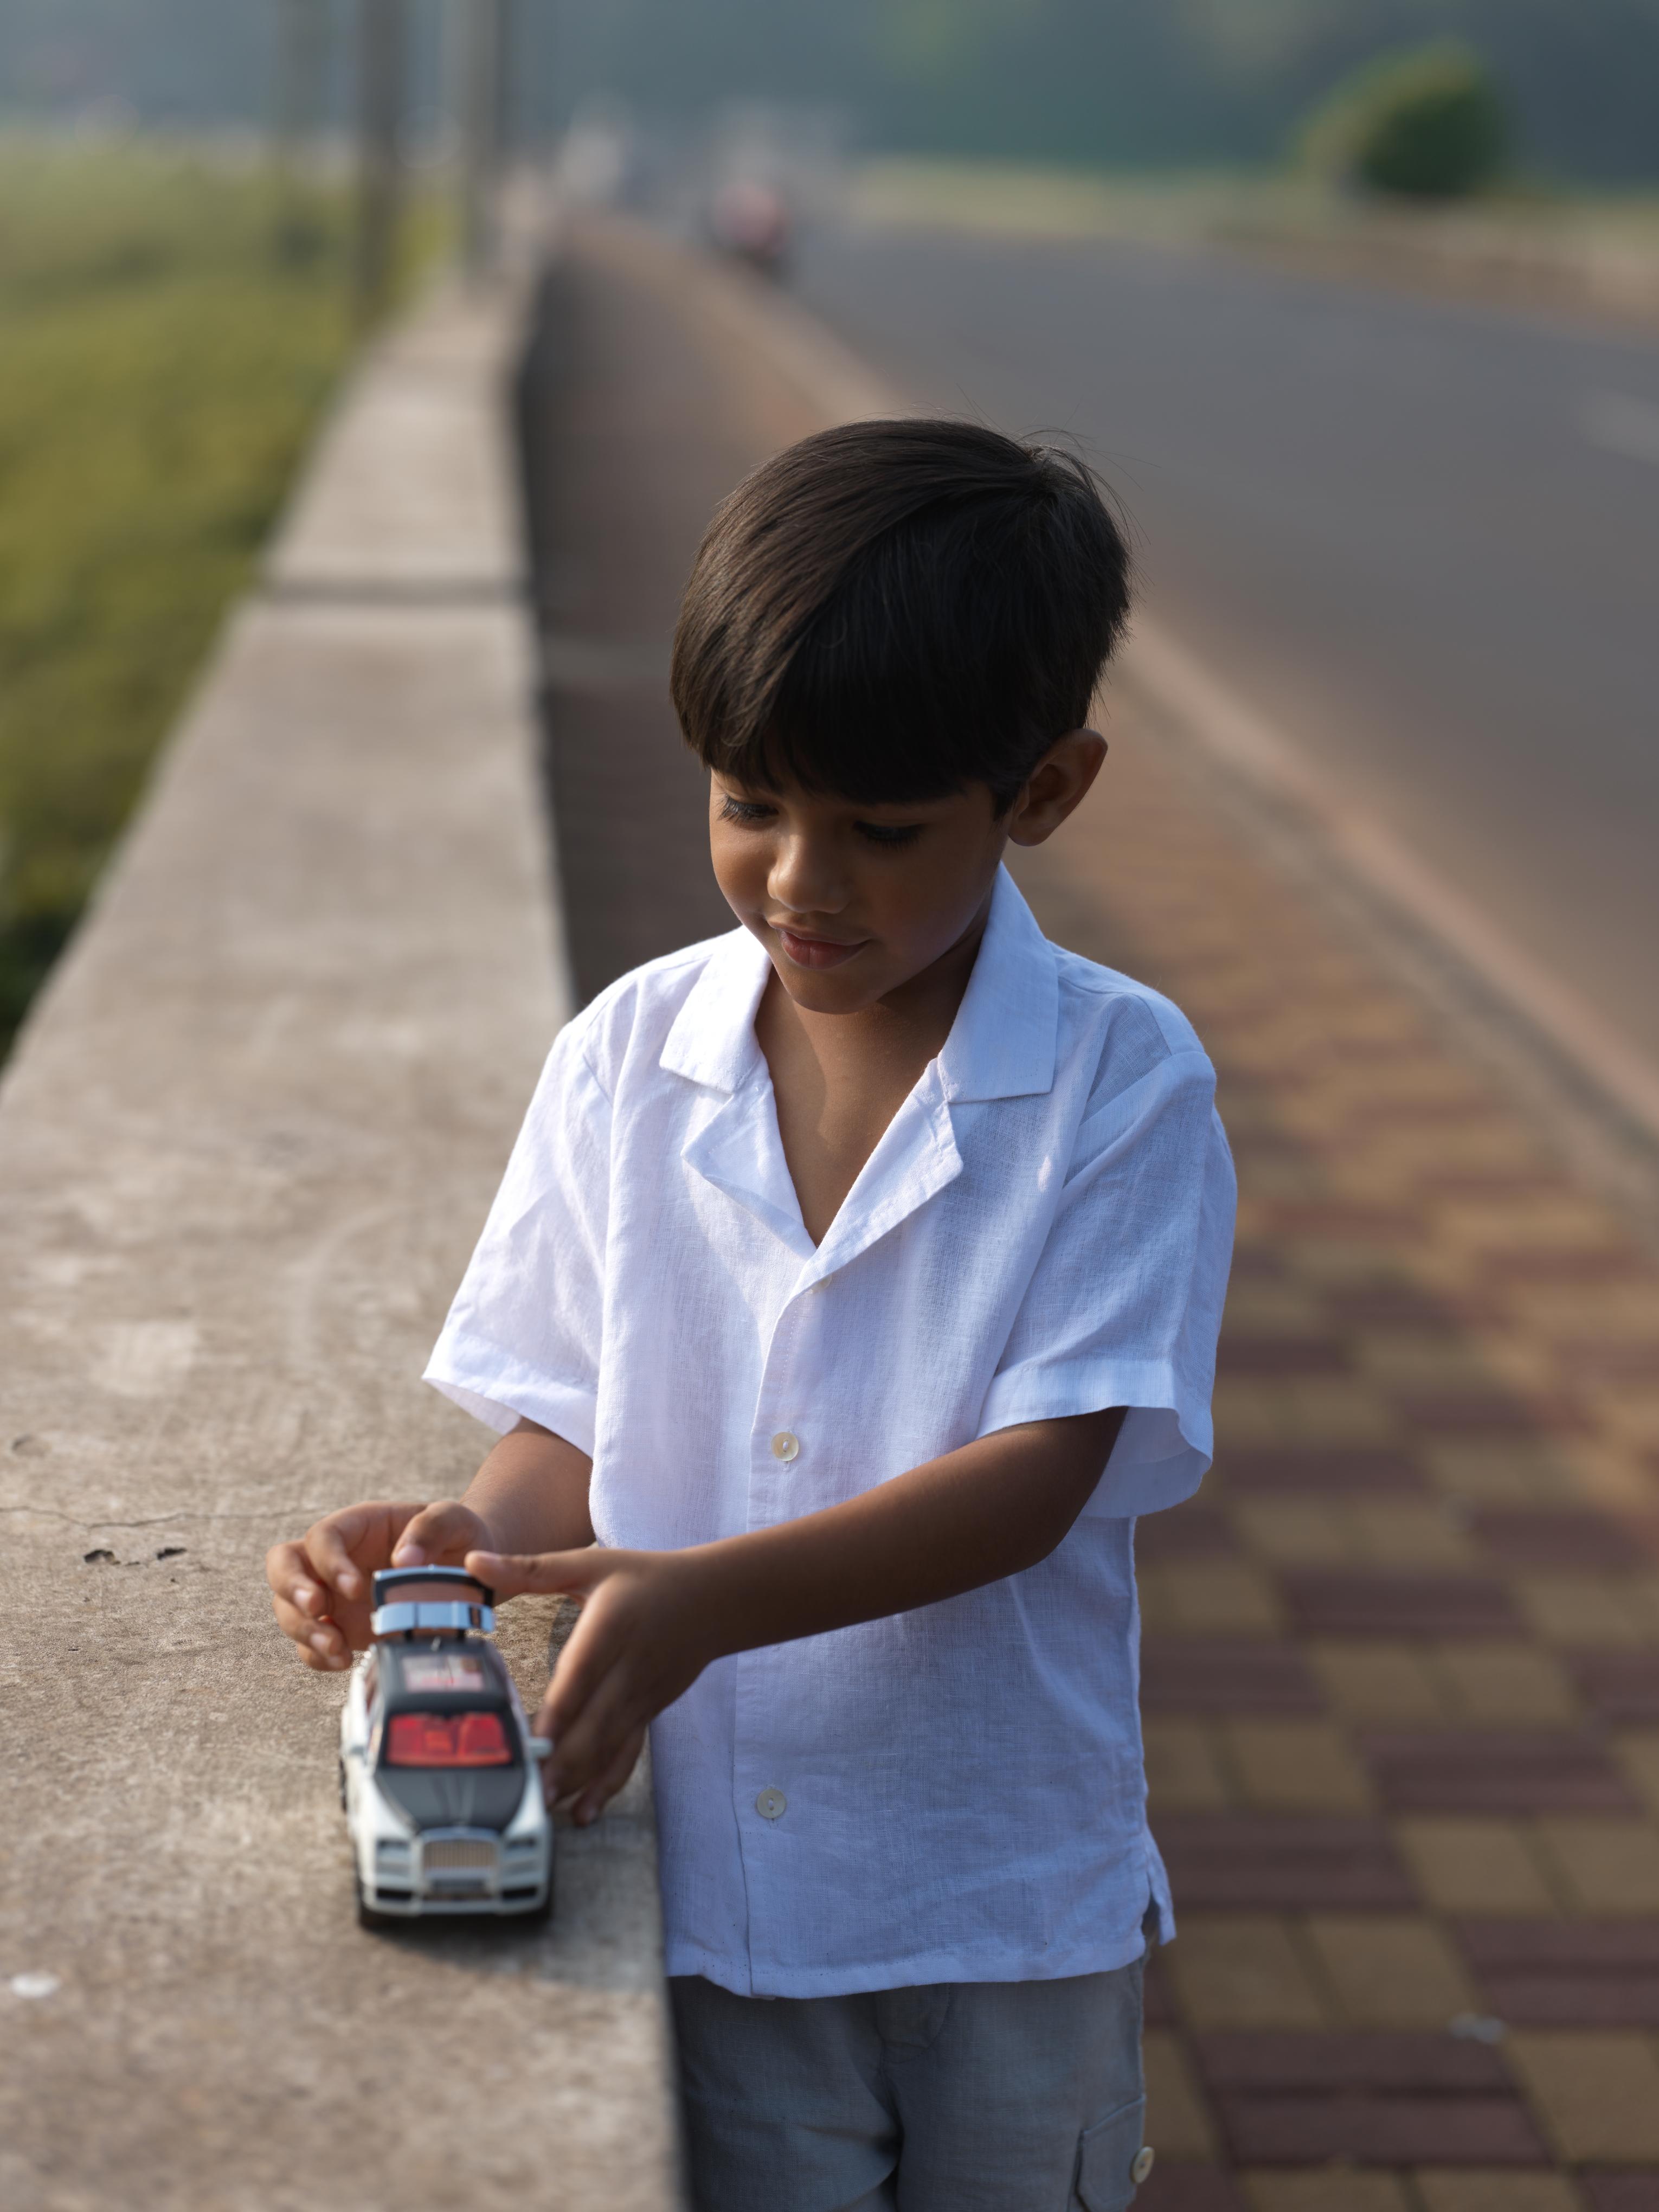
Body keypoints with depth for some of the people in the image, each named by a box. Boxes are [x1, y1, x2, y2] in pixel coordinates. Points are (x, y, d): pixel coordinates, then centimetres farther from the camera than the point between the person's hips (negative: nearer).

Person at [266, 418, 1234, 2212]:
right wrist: (472, 1536, -19)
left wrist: (699, 1597, -29)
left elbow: (1041, 1474, -18)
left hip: (1010, 1908, -1)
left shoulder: (1121, 1083, -11)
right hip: (711, 1885, 1)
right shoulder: (627, 1058, -3)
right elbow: (574, 1426, 3)